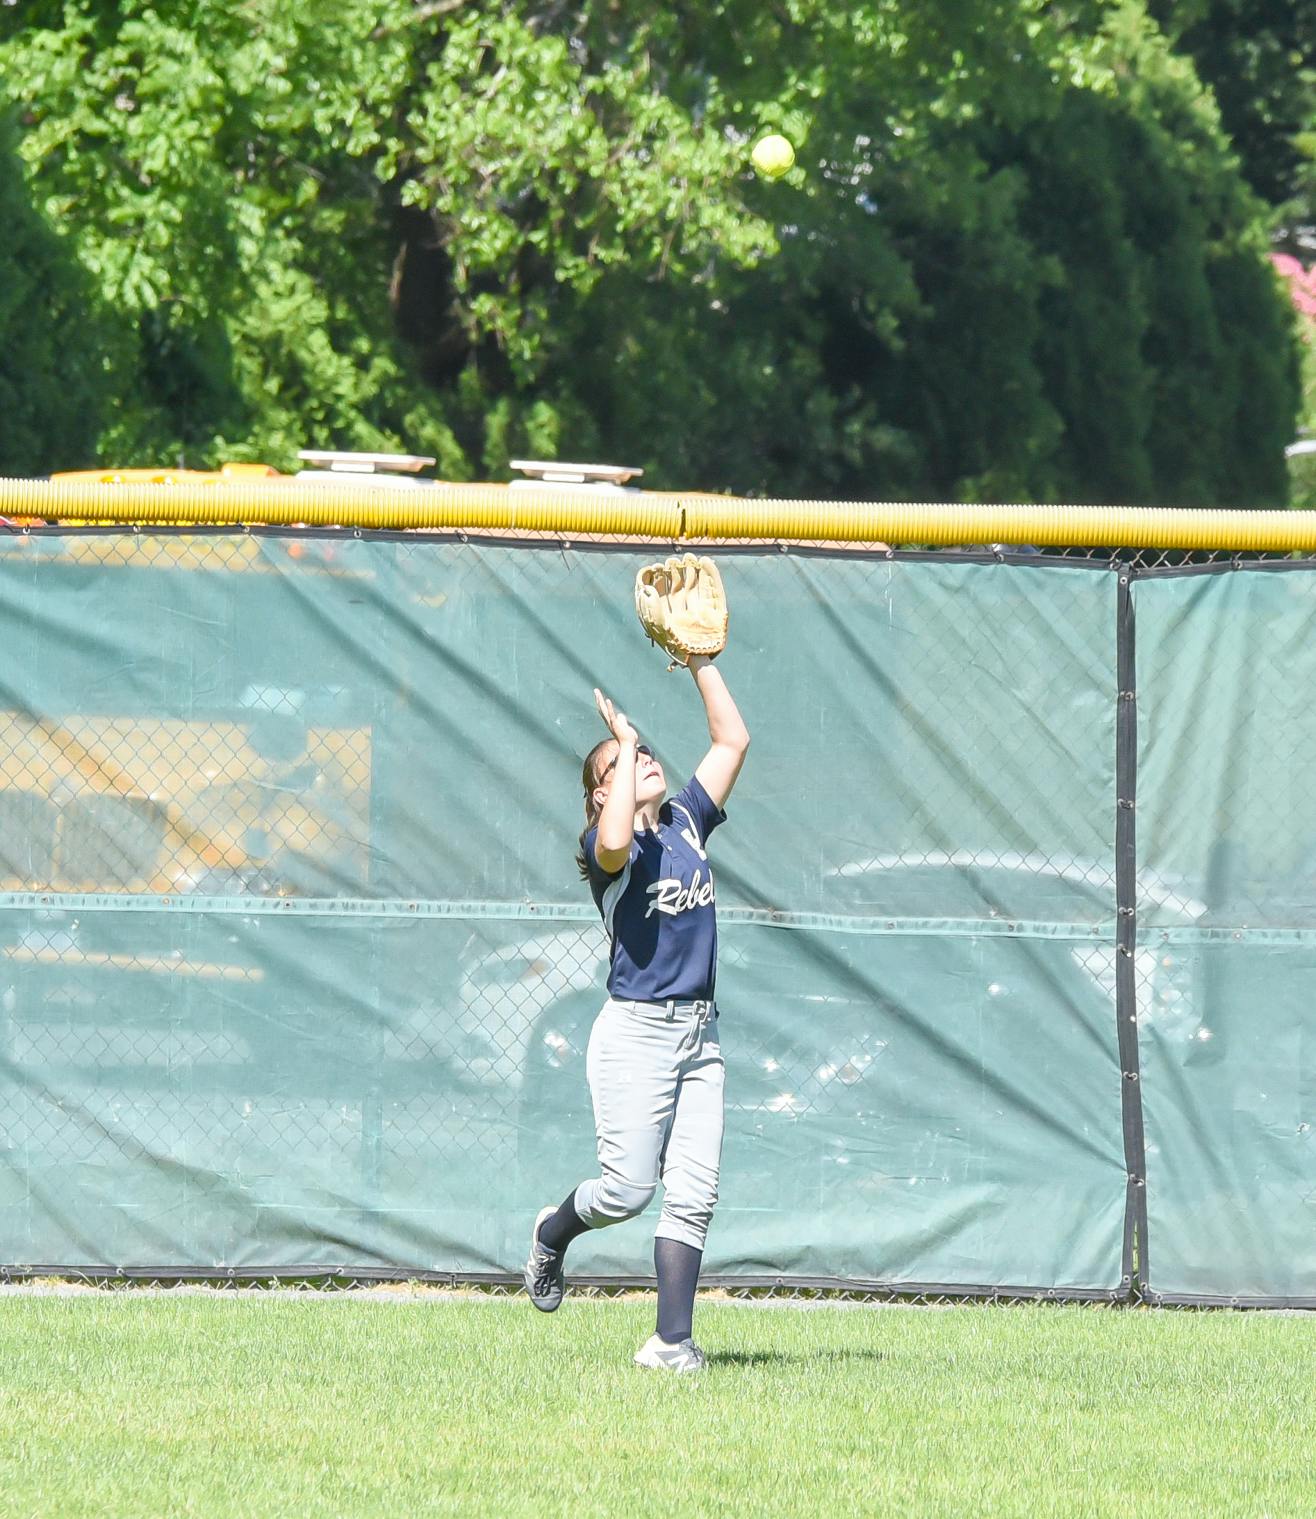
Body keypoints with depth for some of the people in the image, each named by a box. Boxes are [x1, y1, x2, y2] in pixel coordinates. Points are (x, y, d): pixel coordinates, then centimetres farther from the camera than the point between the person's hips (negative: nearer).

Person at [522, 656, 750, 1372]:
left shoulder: (686, 822, 12)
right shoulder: (605, 845, -6)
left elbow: (732, 740, 13)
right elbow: (615, 842, -32)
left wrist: (700, 663, 8)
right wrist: (624, 748, -22)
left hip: (700, 1034, 6)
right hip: (636, 1032, -6)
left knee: (692, 1196, -1)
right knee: (628, 1188, -6)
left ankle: (672, 1340, -1)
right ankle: (554, 1232, 26)